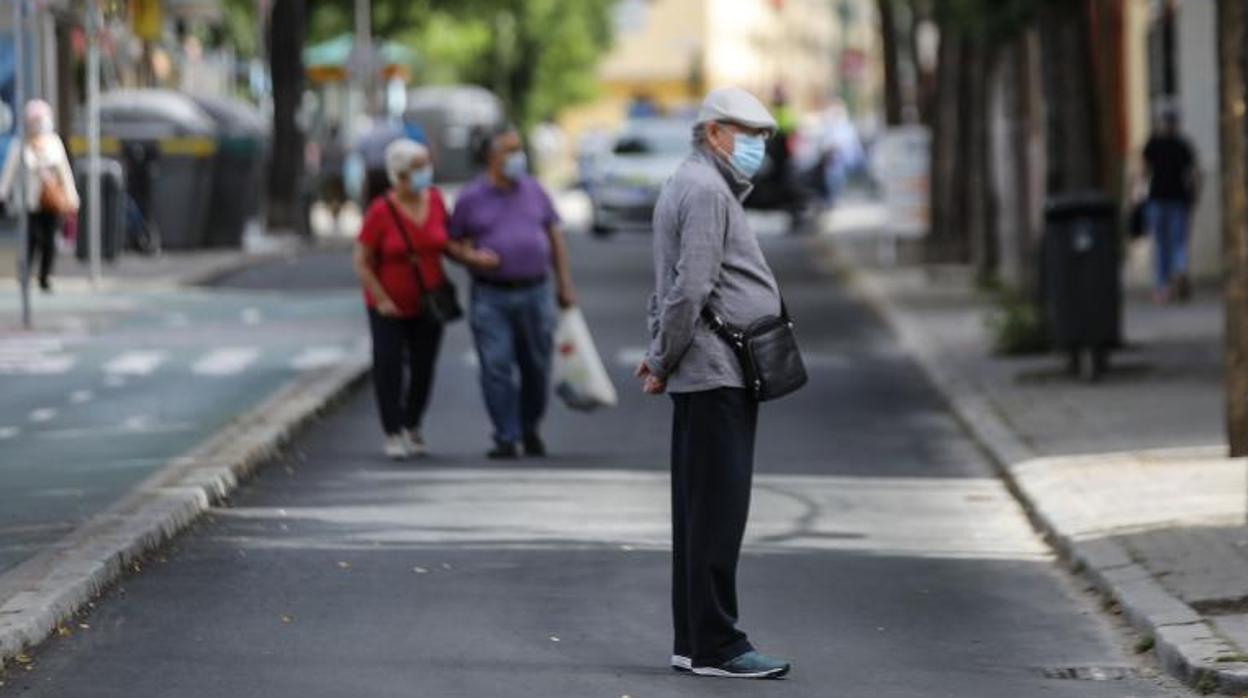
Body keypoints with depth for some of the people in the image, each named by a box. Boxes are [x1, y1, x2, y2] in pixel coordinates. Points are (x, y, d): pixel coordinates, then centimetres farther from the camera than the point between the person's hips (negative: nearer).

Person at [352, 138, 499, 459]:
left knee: (423, 367, 8)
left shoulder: (435, 199, -5)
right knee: (388, 364, -10)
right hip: (389, 306, -4)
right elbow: (362, 263, -12)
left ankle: (412, 426, 29)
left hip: (428, 301, 4)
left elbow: (445, 244, 7)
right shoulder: (381, 211, -18)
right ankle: (393, 433, 1)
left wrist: (472, 257, -10)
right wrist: (382, 301, -15)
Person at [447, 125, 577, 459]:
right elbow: (454, 243, 6)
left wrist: (564, 284, 9)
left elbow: (555, 237, 13)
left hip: (536, 292, 2)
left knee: (537, 367, 6)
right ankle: (506, 438, -2)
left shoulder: (534, 190, 8)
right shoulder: (471, 198, 1)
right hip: (491, 296, -2)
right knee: (497, 368, -7)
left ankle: (531, 430, 25)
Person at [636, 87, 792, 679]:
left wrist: (659, 357, 17)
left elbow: (668, 287, 24)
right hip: (717, 375, -10)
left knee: (702, 512, 11)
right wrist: (664, 362, -11)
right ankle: (715, 646, -9)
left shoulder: (699, 186, 22)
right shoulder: (705, 189, -12)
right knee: (718, 512, -9)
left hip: (710, 377, 10)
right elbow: (691, 287, -19)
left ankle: (694, 642, 14)